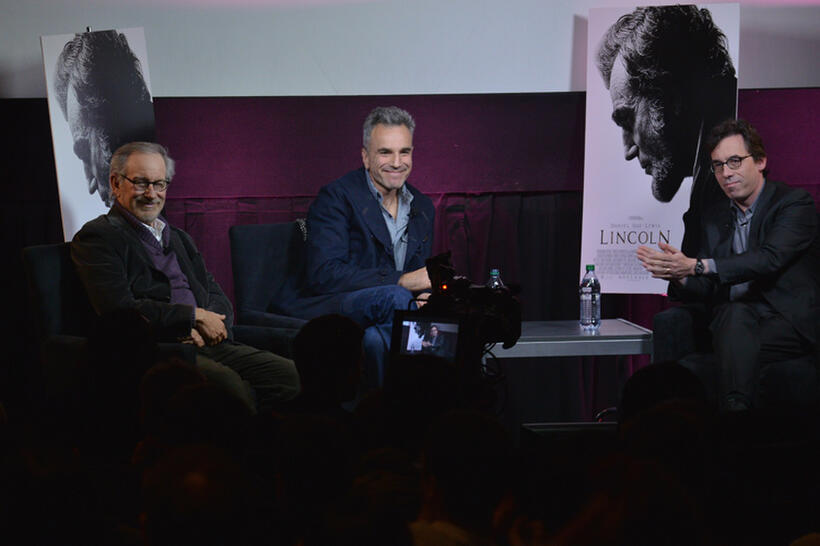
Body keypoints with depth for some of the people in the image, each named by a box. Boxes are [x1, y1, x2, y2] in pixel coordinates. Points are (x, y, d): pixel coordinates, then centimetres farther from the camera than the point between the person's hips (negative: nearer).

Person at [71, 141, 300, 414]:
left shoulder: (179, 238, 29)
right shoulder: (97, 236, 5)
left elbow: (219, 300, 22)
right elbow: (120, 310, -10)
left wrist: (204, 329, -3)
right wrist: (195, 316, -8)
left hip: (208, 343, 7)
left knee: (290, 375, -19)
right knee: (231, 386, -36)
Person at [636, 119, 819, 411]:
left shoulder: (795, 203, -2)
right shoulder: (715, 217, 17)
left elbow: (769, 259, -21)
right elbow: (704, 289, 11)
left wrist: (696, 266, -29)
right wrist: (679, 276, -14)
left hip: (789, 324, -4)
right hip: (733, 320, 4)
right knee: (736, 314, -32)